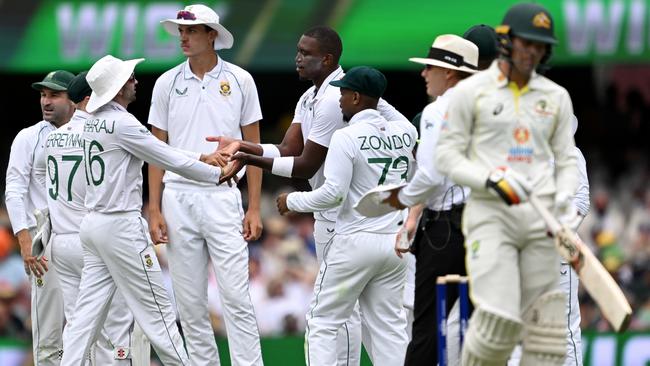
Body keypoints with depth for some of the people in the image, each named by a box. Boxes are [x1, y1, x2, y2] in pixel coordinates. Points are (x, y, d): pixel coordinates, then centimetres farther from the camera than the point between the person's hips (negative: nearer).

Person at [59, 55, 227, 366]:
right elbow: (169, 160, -11)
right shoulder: (122, 123, -15)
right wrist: (218, 174, -1)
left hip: (92, 224, 8)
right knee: (155, 309, 1)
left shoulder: (93, 122, 11)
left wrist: (198, 157, 16)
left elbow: (157, 150, 18)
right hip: (121, 227, -8)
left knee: (87, 312, 5)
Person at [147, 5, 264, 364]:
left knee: (236, 295, -8)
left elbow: (253, 146, 5)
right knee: (189, 301, 4)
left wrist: (254, 208, -1)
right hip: (178, 198, 2)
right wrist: (154, 209, 1)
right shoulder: (167, 83, 7)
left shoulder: (239, 80, 3)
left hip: (223, 197, -2)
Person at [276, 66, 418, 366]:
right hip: (394, 240, 6)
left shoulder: (347, 137, -12)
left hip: (354, 241, -6)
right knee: (388, 324, 9)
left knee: (322, 322, 3)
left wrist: (292, 201, -2)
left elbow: (333, 193, -16)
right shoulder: (405, 132, 5)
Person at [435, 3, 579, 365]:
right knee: (498, 320, -17)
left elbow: (566, 160, 15)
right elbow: (447, 156, 0)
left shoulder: (556, 97, 13)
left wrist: (566, 198, -6)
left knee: (546, 326, -1)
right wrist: (493, 181, -16)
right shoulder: (471, 91, 2)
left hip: (542, 218, 4)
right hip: (490, 214, -4)